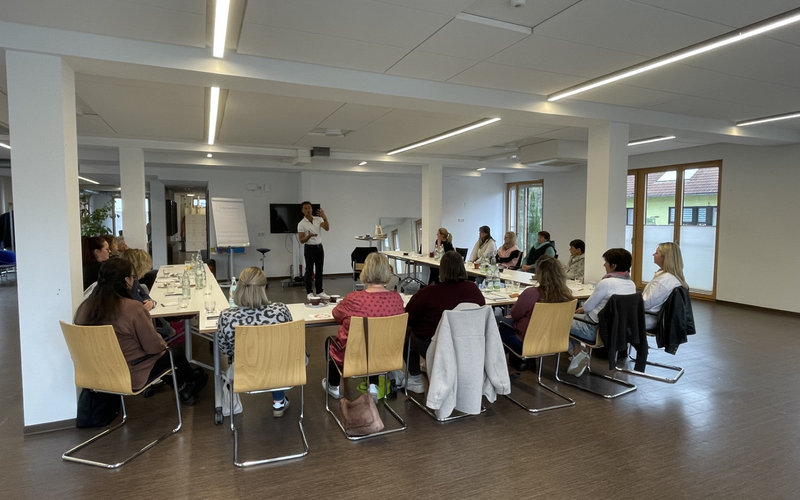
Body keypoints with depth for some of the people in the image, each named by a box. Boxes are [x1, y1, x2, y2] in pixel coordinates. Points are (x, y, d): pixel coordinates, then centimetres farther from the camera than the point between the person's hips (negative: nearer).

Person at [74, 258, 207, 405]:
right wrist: (163, 343, 4)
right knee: (176, 354, 19)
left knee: (163, 353, 26)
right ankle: (189, 386, 46)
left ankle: (182, 387, 39)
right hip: (131, 376, -6)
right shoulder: (132, 308, -27)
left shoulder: (85, 308, -9)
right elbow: (154, 347, -19)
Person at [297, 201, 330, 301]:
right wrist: (309, 236, -31)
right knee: (309, 271, 0)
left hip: (319, 247, 4)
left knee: (319, 270, 8)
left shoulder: (318, 219, 2)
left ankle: (319, 292, 16)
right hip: (310, 248, -4)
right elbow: (301, 241, -12)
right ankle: (309, 293, 8)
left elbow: (327, 228, -15)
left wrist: (325, 218, -30)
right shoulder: (301, 224, -8)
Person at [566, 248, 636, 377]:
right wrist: (584, 309, 14)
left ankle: (577, 354, 8)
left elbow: (588, 306, -14)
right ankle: (578, 352, 17)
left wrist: (581, 309, 9)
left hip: (597, 329, -8)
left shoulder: (607, 282, -24)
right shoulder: (631, 284, 1)